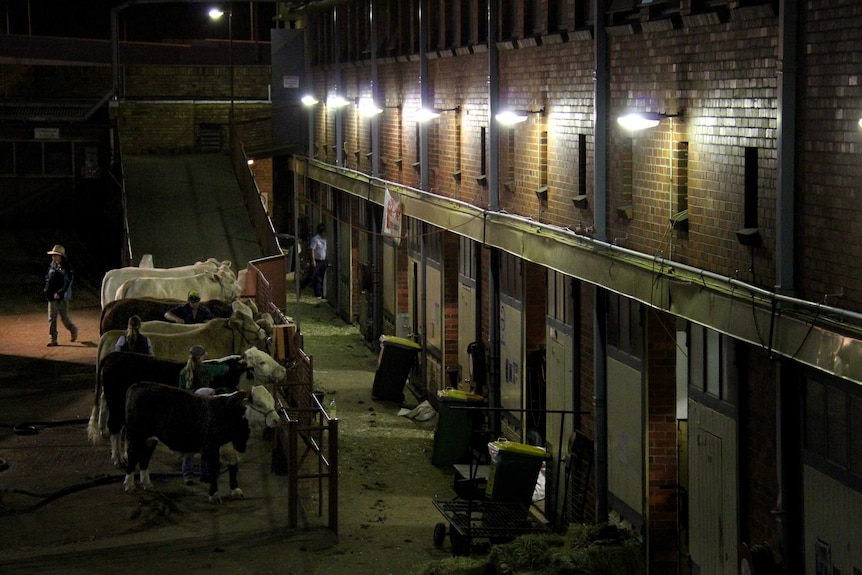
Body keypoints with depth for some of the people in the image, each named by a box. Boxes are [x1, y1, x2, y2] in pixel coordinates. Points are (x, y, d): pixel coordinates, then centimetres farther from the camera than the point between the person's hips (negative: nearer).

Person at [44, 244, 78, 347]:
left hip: (62, 297, -6)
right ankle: (53, 339, 4)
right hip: (52, 297, 6)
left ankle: (73, 329, 32)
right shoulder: (52, 266, 8)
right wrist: (47, 289, 5)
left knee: (64, 317, 2)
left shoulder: (66, 268, -11)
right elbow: (48, 279, 20)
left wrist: (59, 293, -22)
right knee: (51, 318, 1)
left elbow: (67, 283, -16)